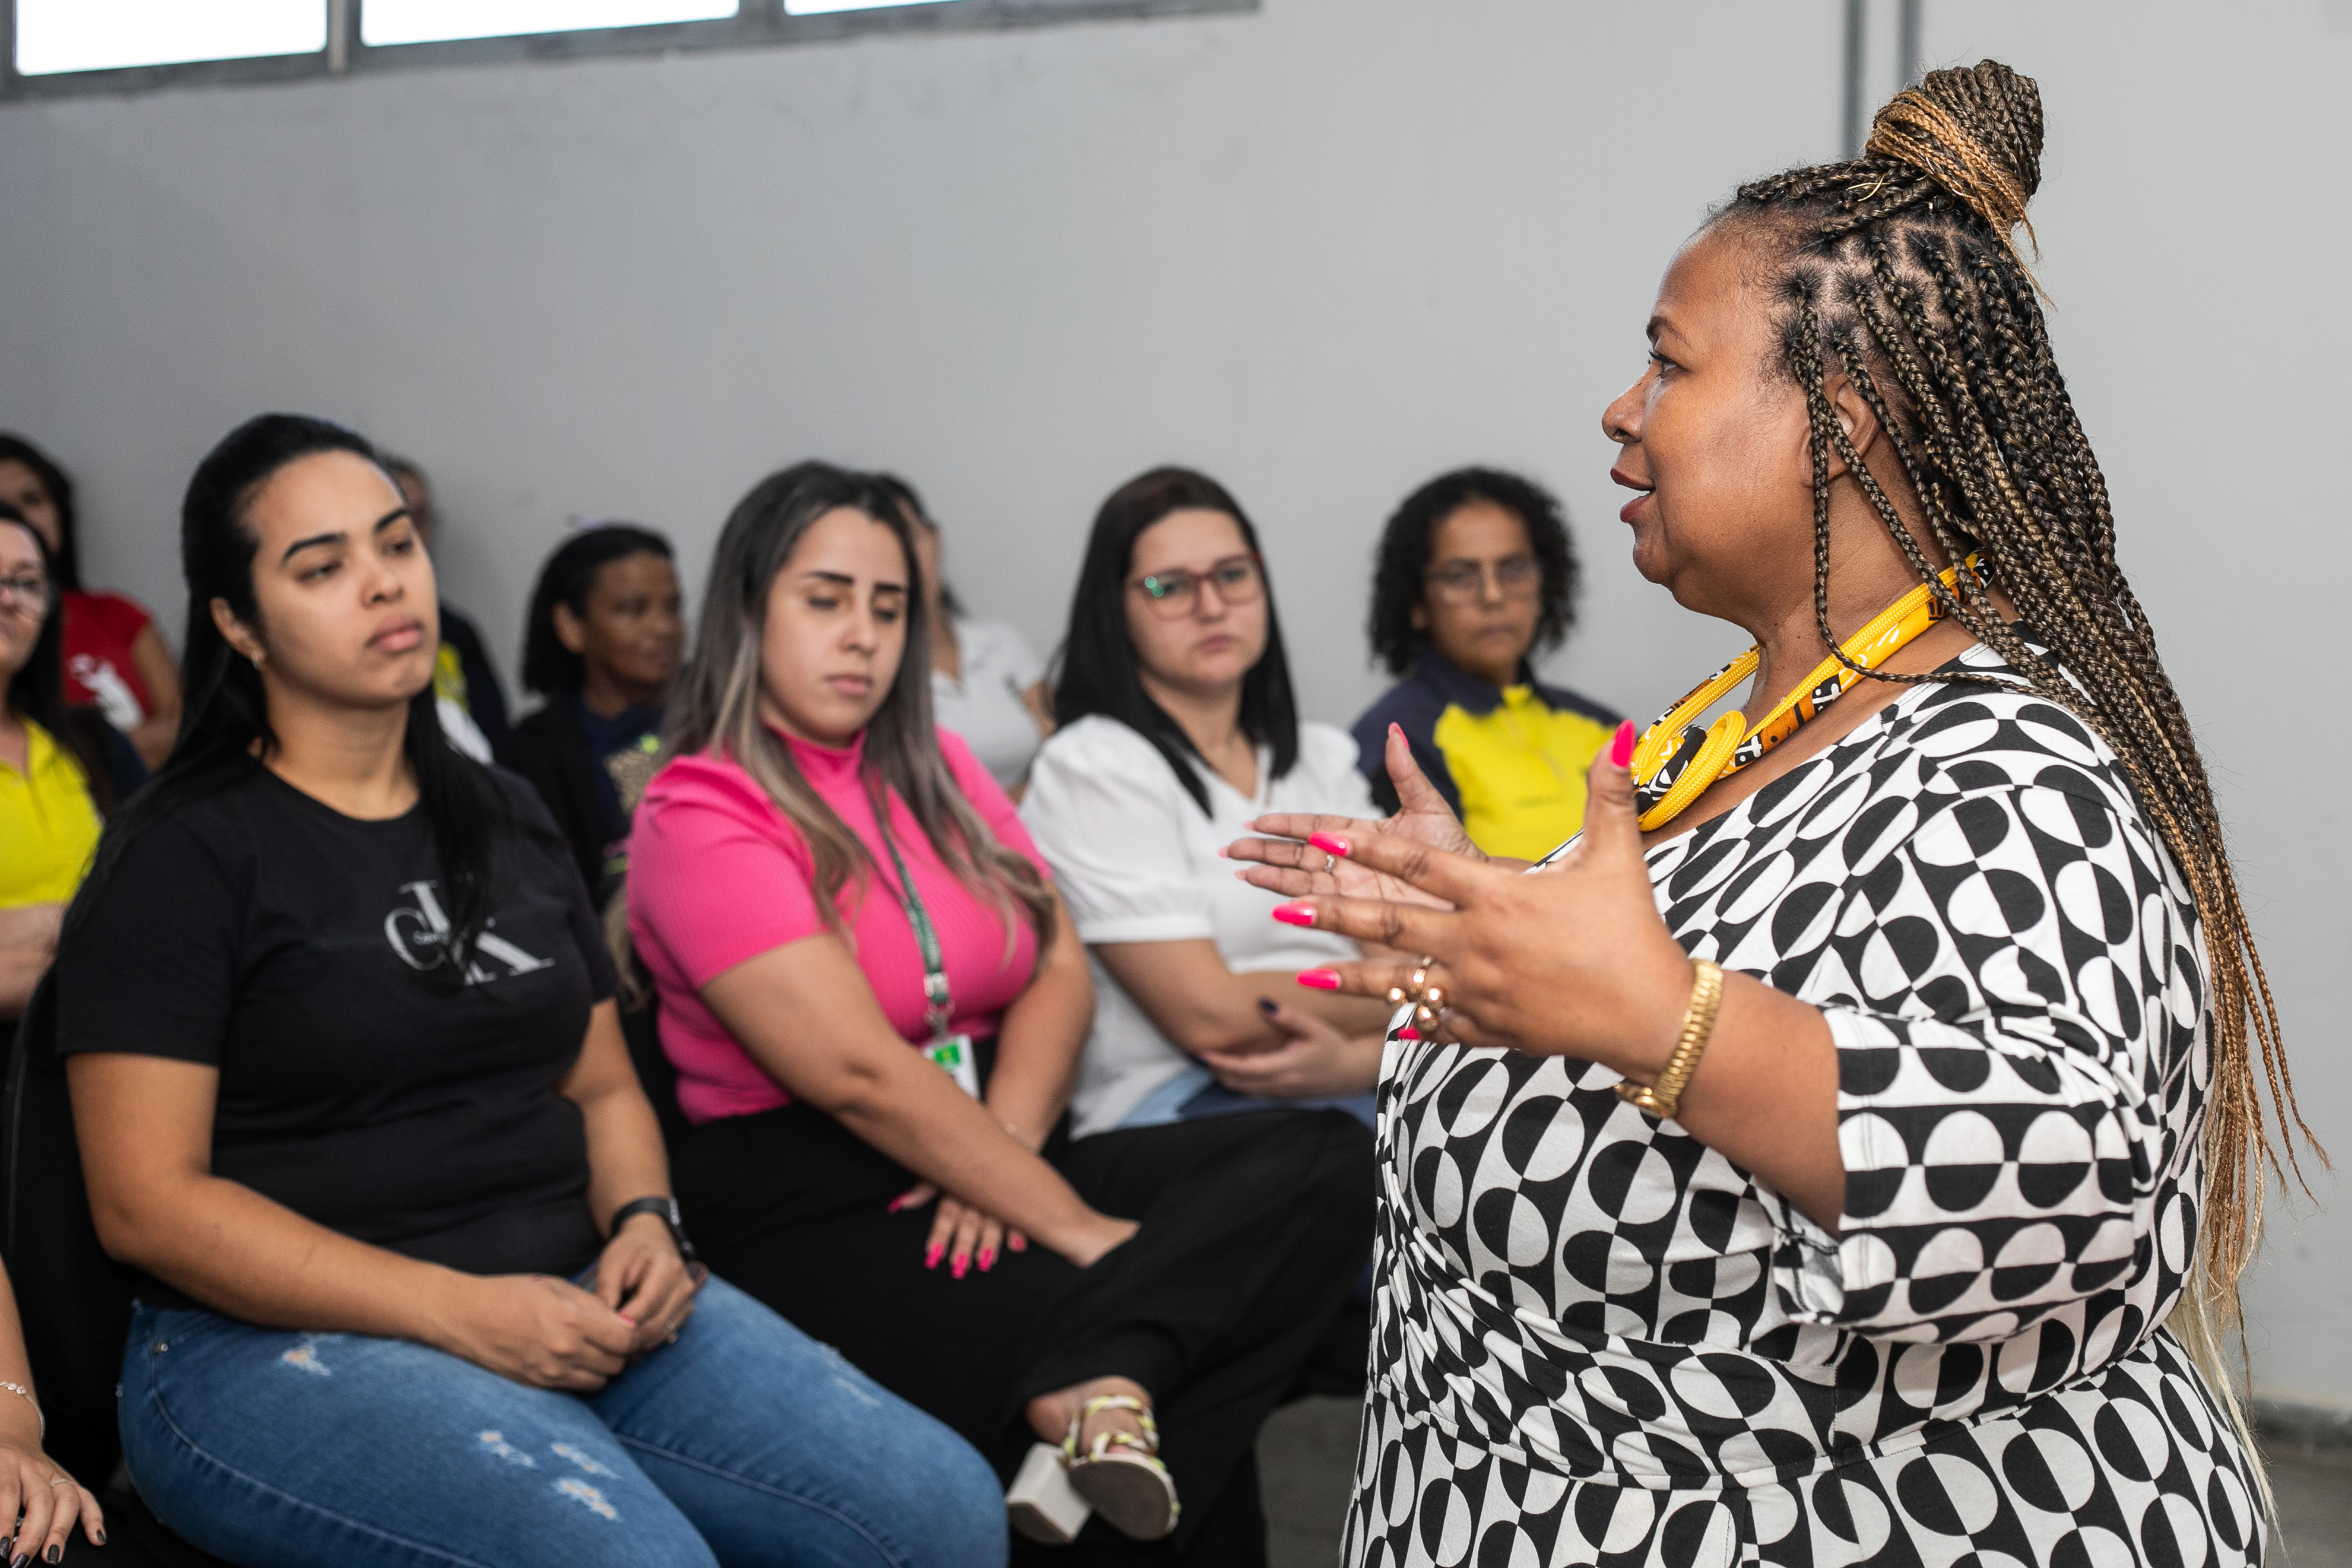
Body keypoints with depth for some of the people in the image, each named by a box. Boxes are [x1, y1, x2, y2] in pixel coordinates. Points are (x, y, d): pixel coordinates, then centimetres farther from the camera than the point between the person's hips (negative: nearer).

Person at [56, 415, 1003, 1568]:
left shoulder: (509, 823, 17)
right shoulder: (182, 854, -3)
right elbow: (147, 1202, -10)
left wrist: (643, 1220, -2)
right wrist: (459, 1310, -17)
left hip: (570, 1300, 6)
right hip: (281, 1345, -5)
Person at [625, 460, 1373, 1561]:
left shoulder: (934, 769, 16)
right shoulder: (699, 815, -7)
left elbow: (1059, 973, 6)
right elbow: (860, 1073, -17)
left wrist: (1003, 1150, -14)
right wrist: (1078, 1229, -19)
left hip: (985, 1156, 8)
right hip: (809, 1211, -8)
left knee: (1331, 1161, -20)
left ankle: (1104, 1390, -34)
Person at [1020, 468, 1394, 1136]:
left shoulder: (1323, 759, 22)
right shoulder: (1092, 769, 0)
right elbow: (1210, 1017, -9)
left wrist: (1353, 1060, -14)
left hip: (1357, 1082, 6)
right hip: (1180, 1106, -6)